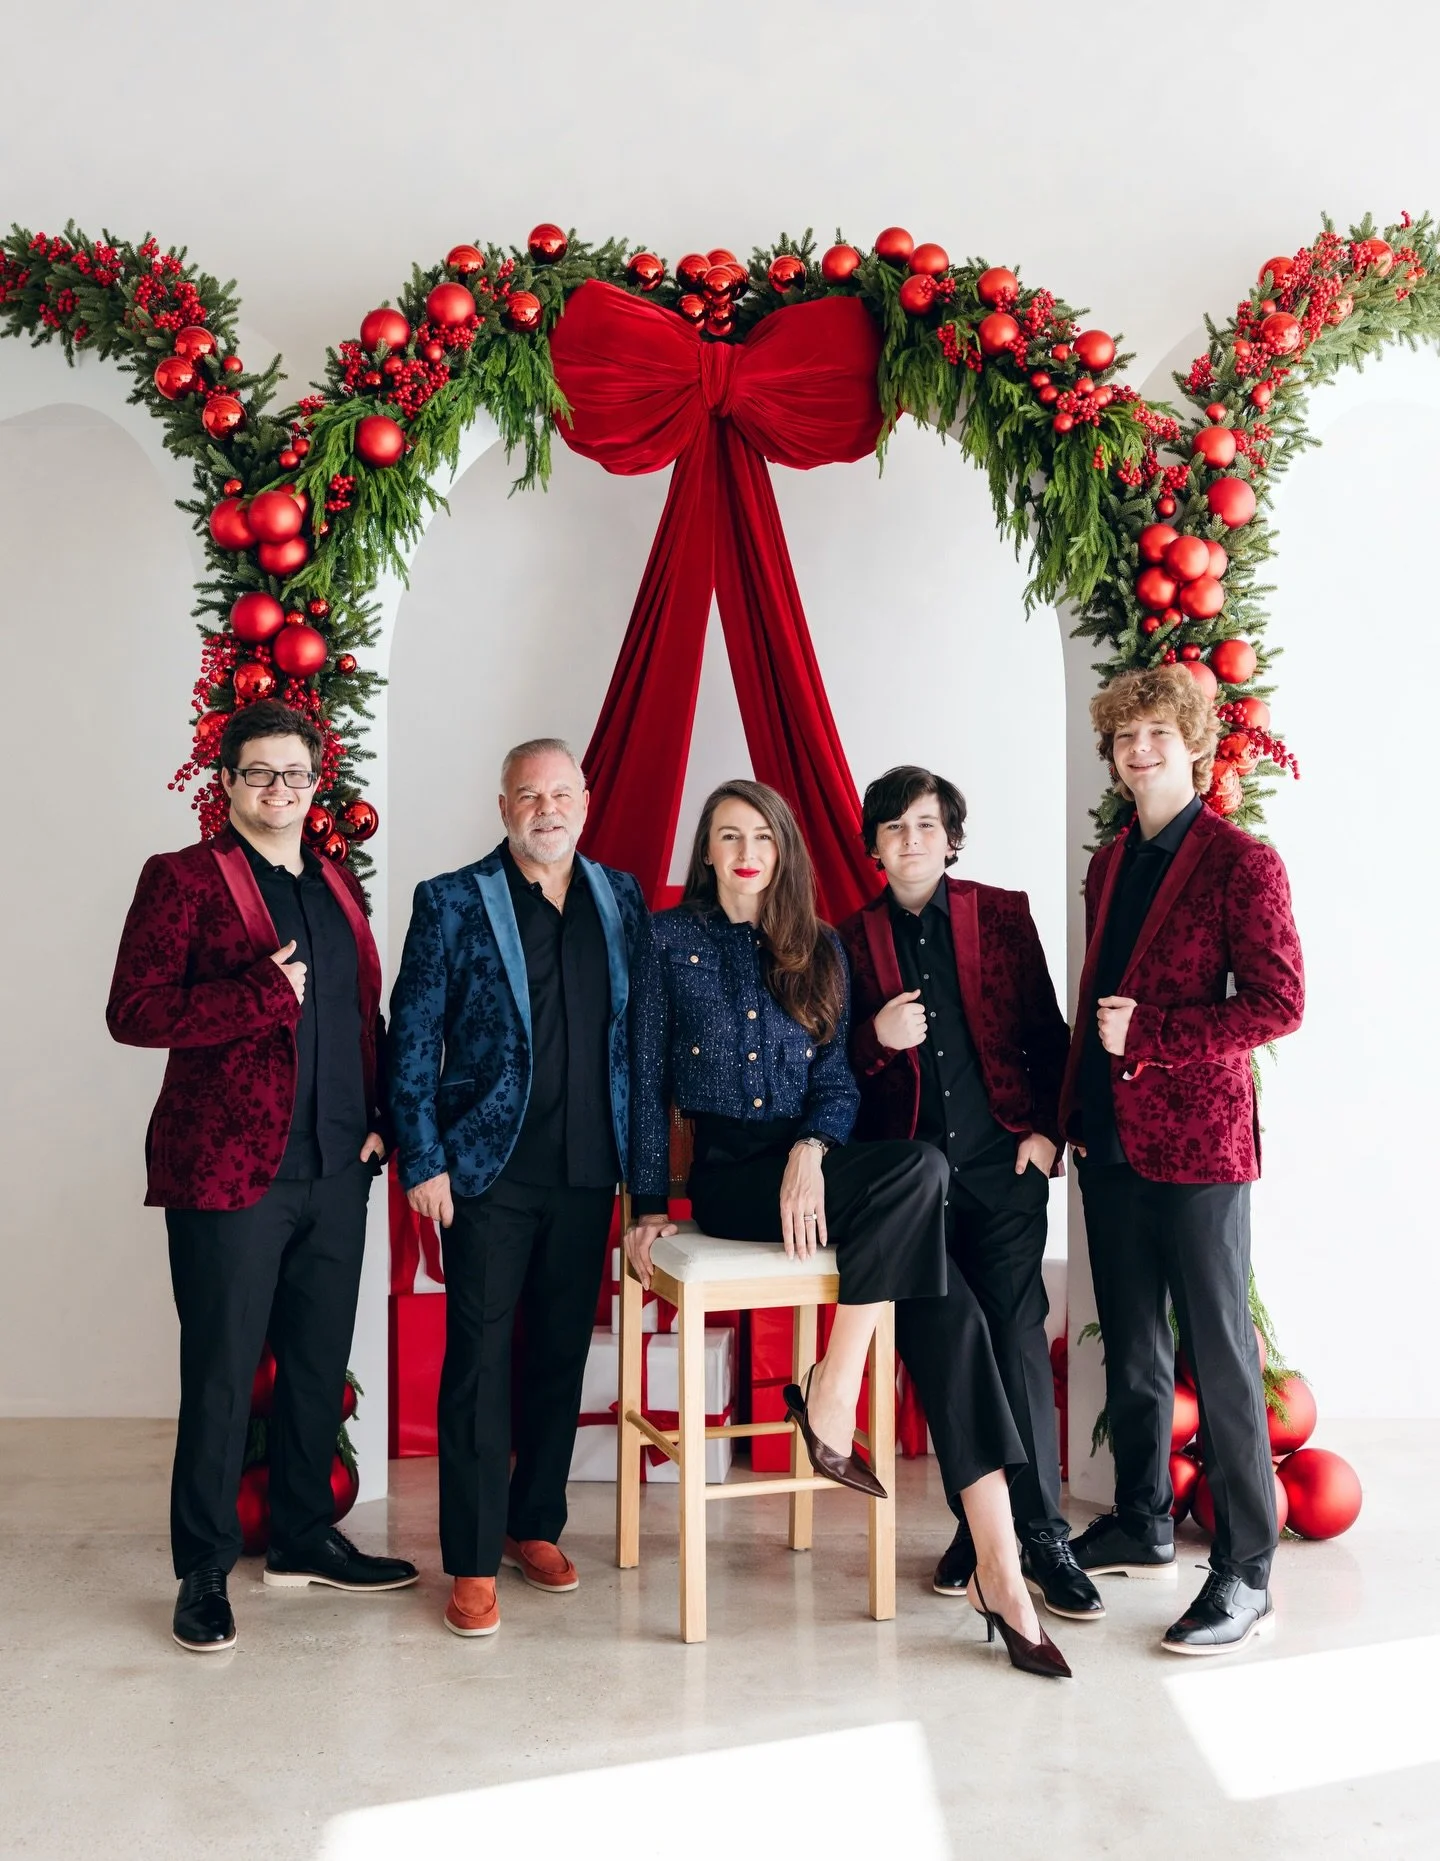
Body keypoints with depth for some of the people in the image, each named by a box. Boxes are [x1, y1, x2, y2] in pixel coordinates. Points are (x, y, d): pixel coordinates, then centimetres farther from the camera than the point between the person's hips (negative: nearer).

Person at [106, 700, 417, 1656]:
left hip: (335, 1170, 6)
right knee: (222, 1373, 2)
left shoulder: (337, 885, 15)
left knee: (321, 1364, 14)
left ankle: (305, 1538, 30)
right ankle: (205, 1571, 18)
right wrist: (265, 994, -17)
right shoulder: (184, 878, -3)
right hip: (231, 1169, -6)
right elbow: (133, 1011, -12)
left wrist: (377, 1120, 7)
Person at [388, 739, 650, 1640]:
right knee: (480, 1361, 0)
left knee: (562, 1355, 13)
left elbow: (642, 1025, 10)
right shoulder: (452, 903, -2)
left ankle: (536, 1524, 29)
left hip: (589, 1169, 4)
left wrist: (640, 1151, 5)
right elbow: (412, 1037, -3)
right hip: (488, 1168, -3)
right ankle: (474, 1562, 10)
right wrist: (423, 1160, -9)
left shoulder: (622, 898, 8)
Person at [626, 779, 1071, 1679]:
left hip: (810, 1163, 4)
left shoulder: (819, 949, 15)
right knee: (921, 1168, -30)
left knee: (945, 1301, -24)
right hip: (725, 1172, -3)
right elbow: (649, 1078, 7)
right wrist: (650, 1205, 1)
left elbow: (838, 1076, 7)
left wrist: (811, 1150, -14)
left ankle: (996, 1561, -18)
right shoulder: (673, 940, 8)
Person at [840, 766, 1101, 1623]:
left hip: (1003, 1162, -1)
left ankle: (1042, 1535, 2)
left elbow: (1047, 1031, 8)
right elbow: (840, 1066, 9)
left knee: (1016, 1337, -7)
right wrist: (878, 1036, -12)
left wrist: (1047, 1129, -2)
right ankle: (978, 1525, 18)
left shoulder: (1002, 913, 7)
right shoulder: (854, 937, 8)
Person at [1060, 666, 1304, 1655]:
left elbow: (1279, 1003, -13)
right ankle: (1143, 1525, 31)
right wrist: (1077, 1110, 12)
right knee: (1131, 1347, 16)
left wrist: (1149, 1035, -17)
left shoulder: (1242, 861, -8)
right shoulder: (1110, 865, 13)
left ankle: (1247, 1572, 11)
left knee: (1220, 1353, 0)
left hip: (1198, 1142, -7)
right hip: (1111, 1139, 7)